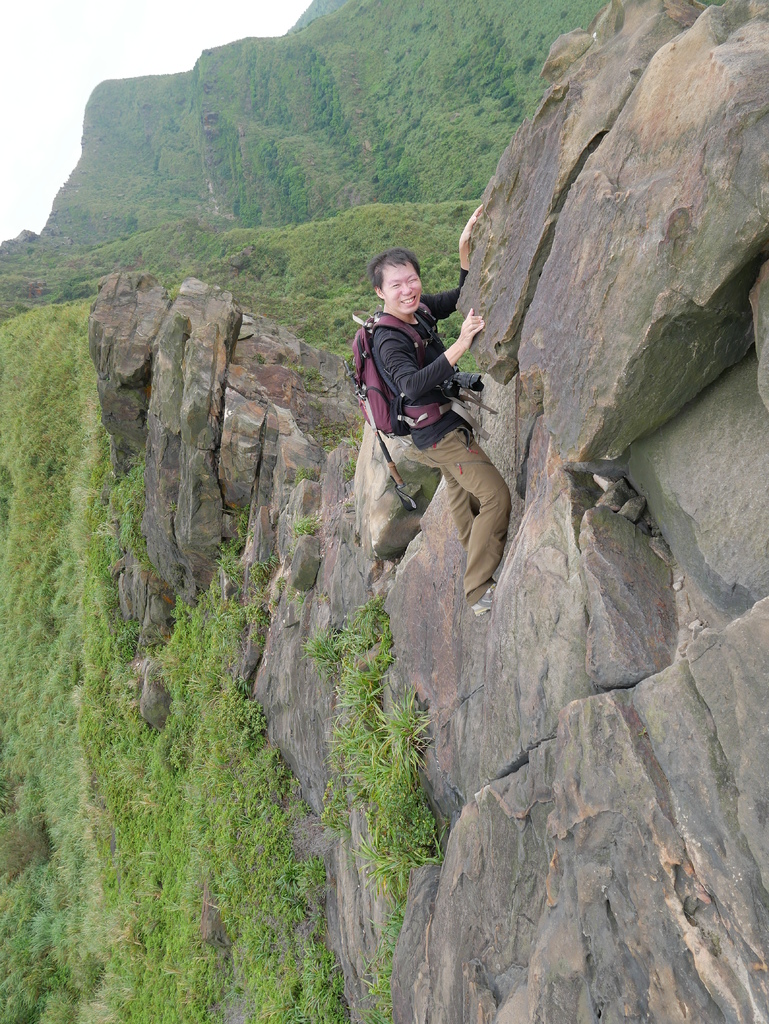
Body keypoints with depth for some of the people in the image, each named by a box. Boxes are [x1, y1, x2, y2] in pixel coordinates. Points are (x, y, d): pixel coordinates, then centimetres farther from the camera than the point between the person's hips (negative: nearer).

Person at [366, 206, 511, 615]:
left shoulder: (419, 309, -2)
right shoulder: (389, 340, -28)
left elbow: (461, 297, 11)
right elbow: (413, 385, -45)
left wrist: (464, 246, -2)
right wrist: (461, 345, -51)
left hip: (446, 424, 10)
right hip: (440, 434, -10)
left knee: (461, 490, 28)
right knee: (496, 495, -12)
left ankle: (475, 556, 53)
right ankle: (478, 590, -5)